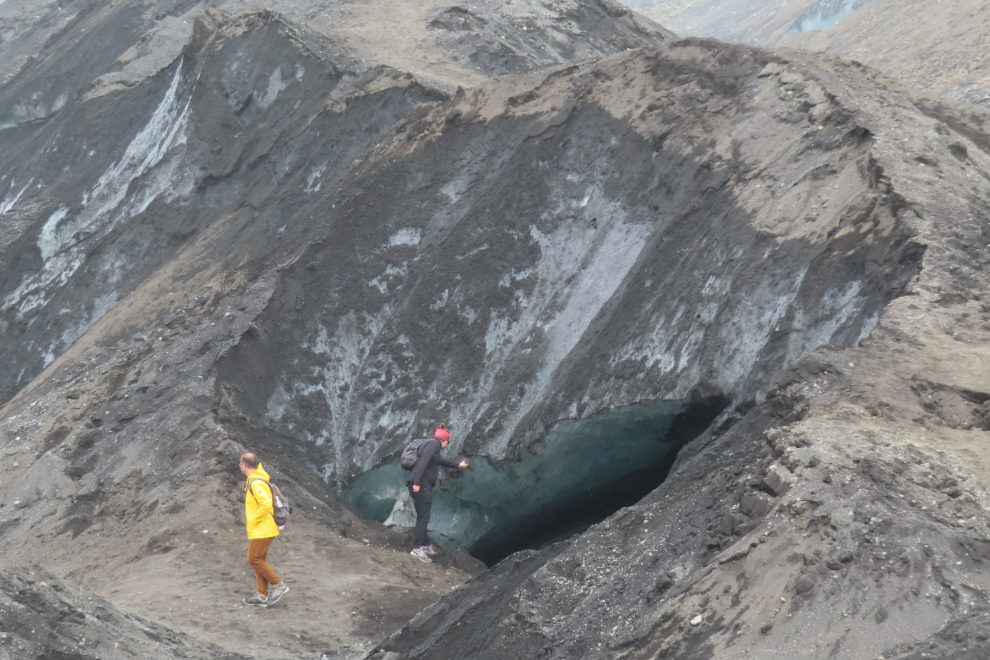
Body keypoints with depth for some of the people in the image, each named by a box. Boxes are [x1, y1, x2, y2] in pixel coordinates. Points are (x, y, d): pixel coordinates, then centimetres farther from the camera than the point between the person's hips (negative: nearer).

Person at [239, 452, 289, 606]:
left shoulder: (256, 483, -19)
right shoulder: (255, 480, 14)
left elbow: (265, 504, -29)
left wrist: (254, 520, -17)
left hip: (262, 530, -10)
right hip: (262, 529, 10)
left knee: (254, 559, -6)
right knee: (259, 560, 11)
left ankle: (278, 585, -3)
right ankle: (262, 595, 14)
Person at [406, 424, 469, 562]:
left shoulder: (433, 445, 22)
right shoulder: (434, 444, -6)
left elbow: (441, 461, 41)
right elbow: (423, 461, -20)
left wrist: (458, 464, 53)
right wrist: (417, 482, -26)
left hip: (423, 486, 10)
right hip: (420, 485, -10)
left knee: (423, 517, 16)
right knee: (423, 517, -9)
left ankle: (426, 545, 25)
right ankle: (417, 548, -11)